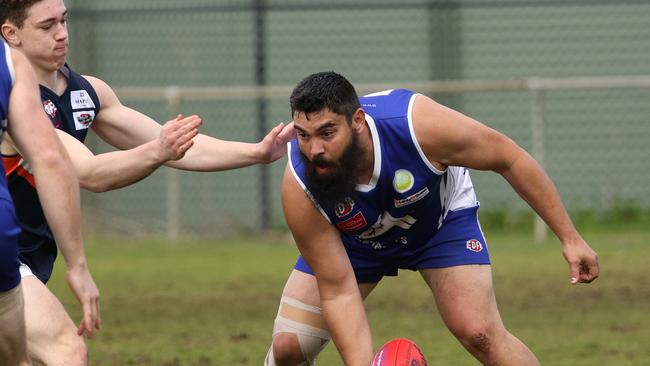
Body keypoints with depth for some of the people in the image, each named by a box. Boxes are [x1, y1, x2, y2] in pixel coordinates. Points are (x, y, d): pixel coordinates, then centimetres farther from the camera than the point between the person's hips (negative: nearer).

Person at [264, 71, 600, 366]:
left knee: (480, 333, -21)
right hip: (354, 239, 1)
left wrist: (569, 237, -18)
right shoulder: (299, 188, -35)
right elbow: (338, 292, -28)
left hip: (442, 219, -1)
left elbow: (508, 158, -22)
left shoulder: (417, 123, -39)